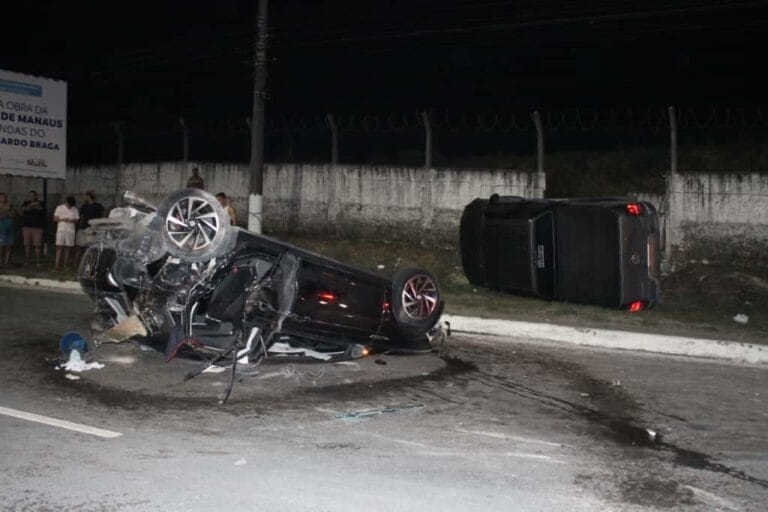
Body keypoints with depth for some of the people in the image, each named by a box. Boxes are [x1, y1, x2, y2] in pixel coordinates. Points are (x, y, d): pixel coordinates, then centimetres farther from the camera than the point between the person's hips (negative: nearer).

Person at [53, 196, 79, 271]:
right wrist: (63, 219, -14)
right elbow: (55, 219, 3)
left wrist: (71, 220, -14)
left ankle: (65, 265, 4)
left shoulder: (75, 209, 8)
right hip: (61, 230, -2)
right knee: (59, 248, -7)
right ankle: (57, 265, -9)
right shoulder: (60, 208, 4)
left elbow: (77, 220, 7)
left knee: (68, 248, 1)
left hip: (70, 231, 2)